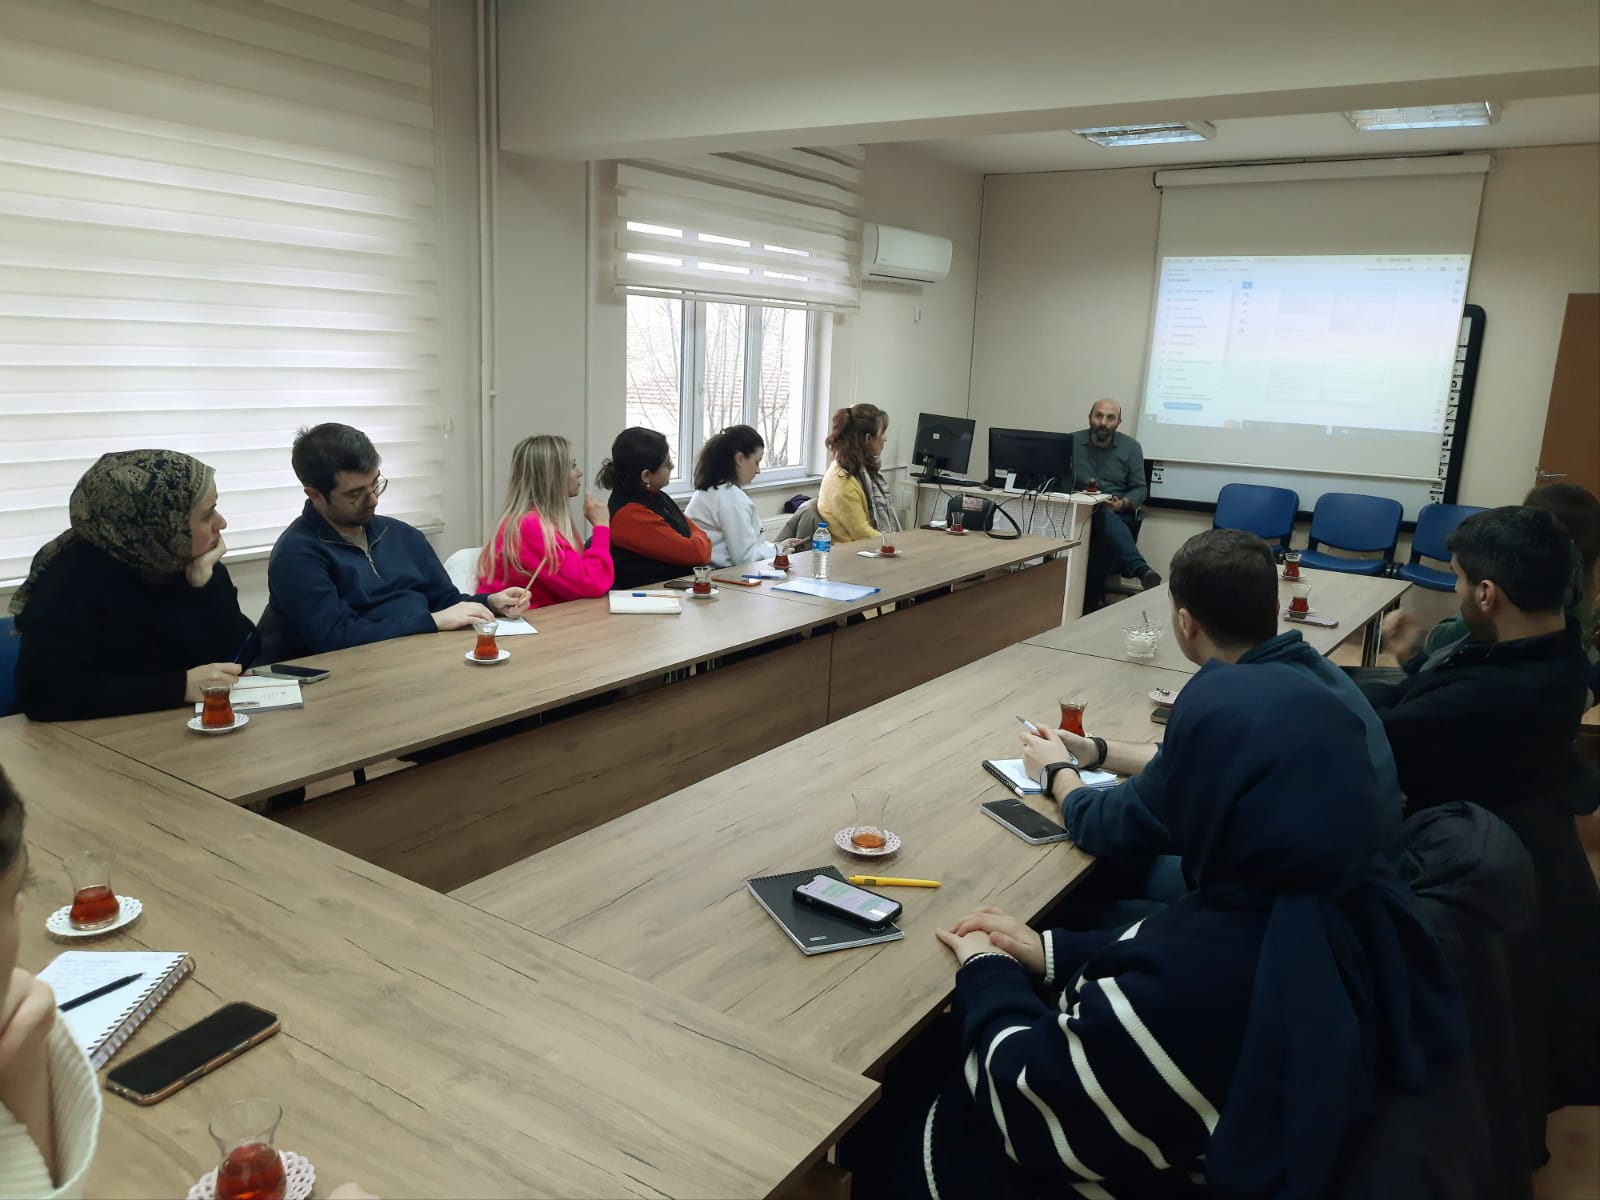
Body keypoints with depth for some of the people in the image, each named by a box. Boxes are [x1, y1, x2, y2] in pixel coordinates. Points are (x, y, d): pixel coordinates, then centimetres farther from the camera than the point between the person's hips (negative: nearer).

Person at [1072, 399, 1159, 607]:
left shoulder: (1131, 447, 6)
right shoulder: (1072, 441, 5)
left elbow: (1140, 489, 6)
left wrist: (1123, 503, -16)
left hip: (1118, 514, 1)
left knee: (1105, 535, -38)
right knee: (1105, 516, -39)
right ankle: (1141, 570, -56)